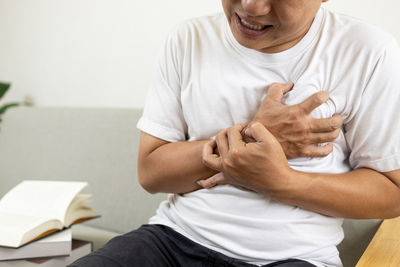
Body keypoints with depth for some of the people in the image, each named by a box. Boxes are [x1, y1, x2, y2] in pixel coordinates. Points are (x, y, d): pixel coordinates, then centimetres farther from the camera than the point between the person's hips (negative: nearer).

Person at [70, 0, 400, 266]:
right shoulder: (189, 40, 0)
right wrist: (252, 135, -16)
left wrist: (277, 181, -20)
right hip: (178, 235, 2)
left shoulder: (369, 53, -8)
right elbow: (150, 172, -2)